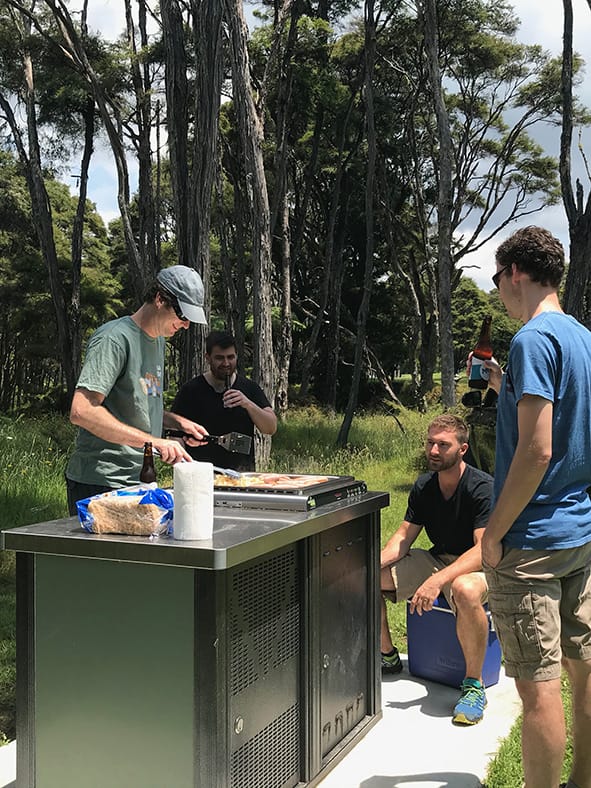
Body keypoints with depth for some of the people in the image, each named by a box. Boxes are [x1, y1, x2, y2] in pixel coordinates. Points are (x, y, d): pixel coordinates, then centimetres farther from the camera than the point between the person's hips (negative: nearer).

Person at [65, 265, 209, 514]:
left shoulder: (158, 339, 16)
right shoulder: (115, 338, -14)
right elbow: (81, 412, -25)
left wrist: (177, 422, 9)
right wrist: (151, 440, -27)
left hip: (140, 480, 9)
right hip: (101, 484, -9)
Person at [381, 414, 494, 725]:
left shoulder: (483, 487, -20)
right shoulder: (424, 486, 1)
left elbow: (485, 549, -28)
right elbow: (405, 535, 4)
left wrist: (438, 580, -40)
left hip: (476, 567, -7)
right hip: (437, 559, 7)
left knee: (464, 590, -43)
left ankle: (474, 684, -21)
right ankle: (387, 656, 13)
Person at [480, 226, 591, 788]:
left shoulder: (534, 339, -17)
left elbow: (536, 451, -22)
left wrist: (494, 534, -15)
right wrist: (507, 389, 18)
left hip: (533, 538, -10)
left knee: (538, 685, 0)